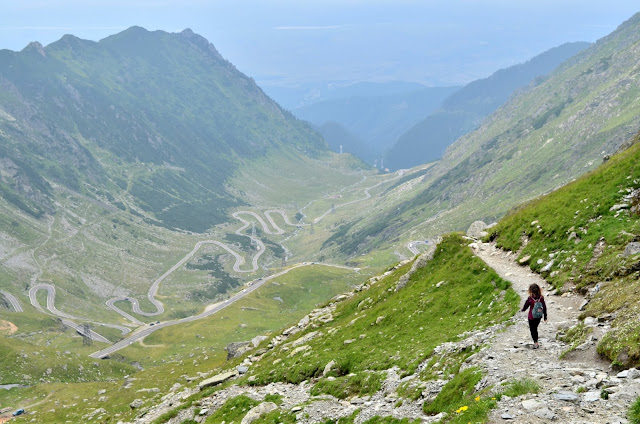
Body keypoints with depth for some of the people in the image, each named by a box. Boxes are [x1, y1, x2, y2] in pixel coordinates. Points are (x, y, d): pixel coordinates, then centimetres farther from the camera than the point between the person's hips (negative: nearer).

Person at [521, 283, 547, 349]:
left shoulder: (530, 298, -19)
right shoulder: (541, 298, -8)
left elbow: (525, 306, -8)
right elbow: (544, 307, -2)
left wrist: (522, 310, 16)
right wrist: (545, 316, 8)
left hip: (531, 317, -4)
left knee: (532, 329, 8)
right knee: (535, 328, 21)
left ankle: (536, 343, 2)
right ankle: (536, 342, 27)